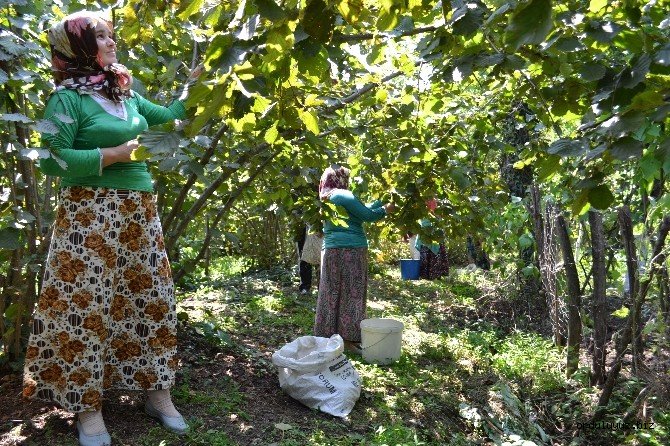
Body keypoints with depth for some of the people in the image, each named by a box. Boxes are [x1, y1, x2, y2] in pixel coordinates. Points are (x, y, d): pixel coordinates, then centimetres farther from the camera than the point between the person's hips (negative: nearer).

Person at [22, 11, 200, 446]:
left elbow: (167, 117, 28)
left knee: (152, 299, 9)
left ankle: (158, 393, 22)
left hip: (139, 213, 7)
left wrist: (192, 84, 26)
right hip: (90, 216, -7)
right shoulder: (67, 98, -7)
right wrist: (115, 155, -16)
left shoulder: (126, 92, 14)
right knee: (86, 306, -2)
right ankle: (88, 407, 12)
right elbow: (54, 160, -15)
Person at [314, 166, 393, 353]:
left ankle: (329, 336, 15)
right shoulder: (344, 196, -9)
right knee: (350, 294, -3)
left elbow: (361, 210, 20)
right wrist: (386, 209, 3)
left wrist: (381, 199, 20)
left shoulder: (328, 197, 18)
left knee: (332, 294, 10)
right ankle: (347, 338, 1)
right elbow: (367, 215, -10)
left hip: (332, 250, 8)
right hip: (350, 249, -8)